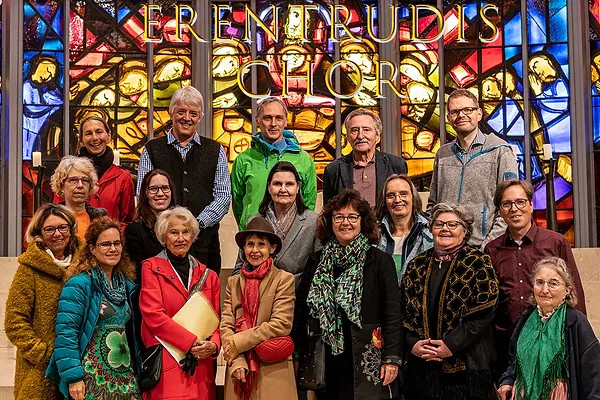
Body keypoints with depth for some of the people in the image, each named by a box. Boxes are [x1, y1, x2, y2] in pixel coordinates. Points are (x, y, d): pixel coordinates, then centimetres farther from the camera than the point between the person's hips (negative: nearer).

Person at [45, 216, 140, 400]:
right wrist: (73, 377, -19)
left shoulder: (127, 285, 12)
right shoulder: (78, 284, -8)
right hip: (93, 377, -6)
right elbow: (66, 333, -14)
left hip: (126, 376, 6)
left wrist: (136, 370, 15)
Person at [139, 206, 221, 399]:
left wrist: (213, 345, -8)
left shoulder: (208, 275, 16)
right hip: (166, 367, -4)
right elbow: (153, 315, -7)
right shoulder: (152, 268, 4)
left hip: (202, 367, 4)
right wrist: (191, 342, -13)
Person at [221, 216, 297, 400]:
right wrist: (237, 362, -12)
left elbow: (281, 325, -10)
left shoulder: (284, 279, -1)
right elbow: (226, 326, 2)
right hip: (240, 372, 3)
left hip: (273, 373, -3)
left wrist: (237, 343, -10)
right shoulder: (233, 282, 10)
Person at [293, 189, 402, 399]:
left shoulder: (380, 261, 0)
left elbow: (392, 313, -3)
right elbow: (301, 310, 10)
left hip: (368, 362, -3)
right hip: (327, 364, 3)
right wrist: (298, 355, 5)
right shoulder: (316, 262, 10)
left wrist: (391, 358, -10)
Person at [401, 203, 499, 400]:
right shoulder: (417, 265, 12)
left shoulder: (478, 263, 0)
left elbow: (484, 312, -9)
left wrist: (452, 345, -16)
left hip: (465, 365, -3)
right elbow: (402, 311, 10)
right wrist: (412, 343, -6)